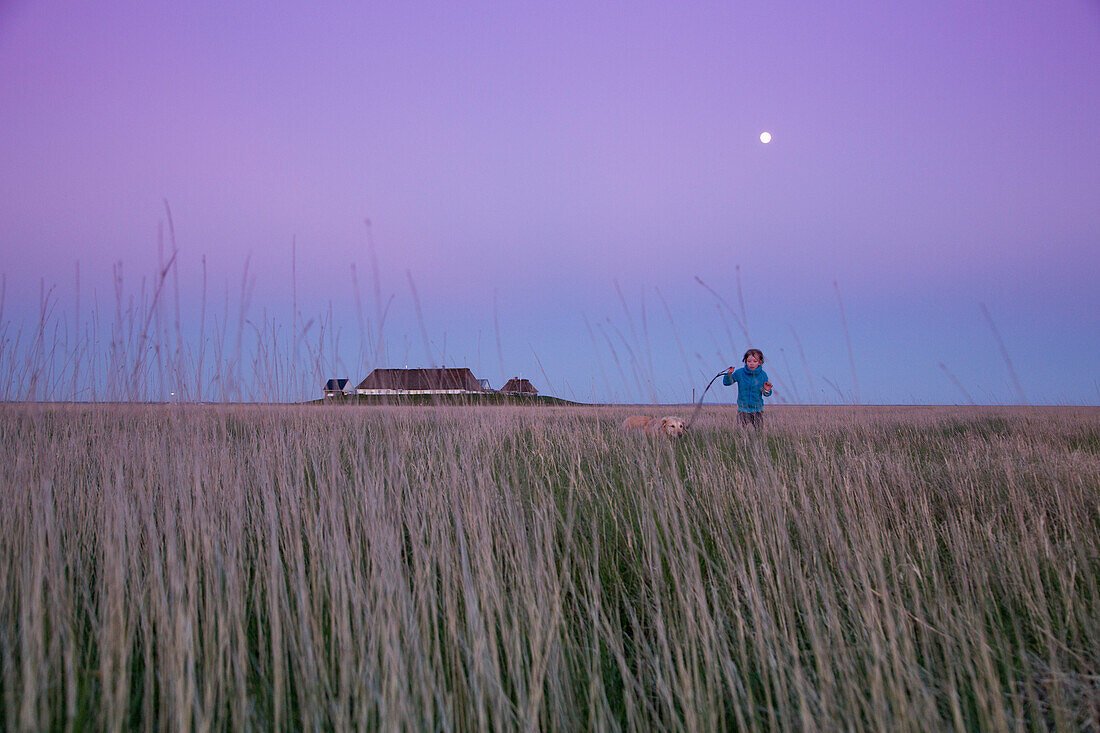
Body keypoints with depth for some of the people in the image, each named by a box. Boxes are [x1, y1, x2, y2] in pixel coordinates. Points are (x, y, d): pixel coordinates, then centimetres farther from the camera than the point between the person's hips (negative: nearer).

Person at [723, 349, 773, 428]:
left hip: (757, 409, 1)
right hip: (743, 409, -1)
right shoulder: (739, 373, -5)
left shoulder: (763, 375, -2)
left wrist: (767, 390, -21)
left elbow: (766, 394, 3)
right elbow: (726, 383, -4)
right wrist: (729, 374, -23)